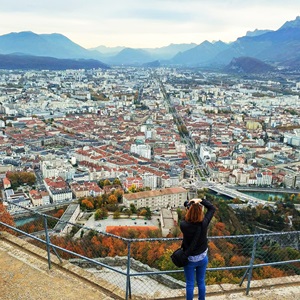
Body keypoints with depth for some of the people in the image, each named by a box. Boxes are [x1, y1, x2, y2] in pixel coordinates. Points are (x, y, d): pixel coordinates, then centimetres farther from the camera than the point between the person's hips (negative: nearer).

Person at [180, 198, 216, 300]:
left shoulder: (183, 225, -28)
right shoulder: (204, 223, -24)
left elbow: (185, 220, -4)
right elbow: (212, 208, -10)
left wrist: (188, 204, -3)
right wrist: (201, 200, -17)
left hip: (189, 259, -2)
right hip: (203, 258, 2)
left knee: (190, 284, 15)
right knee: (201, 282, 21)